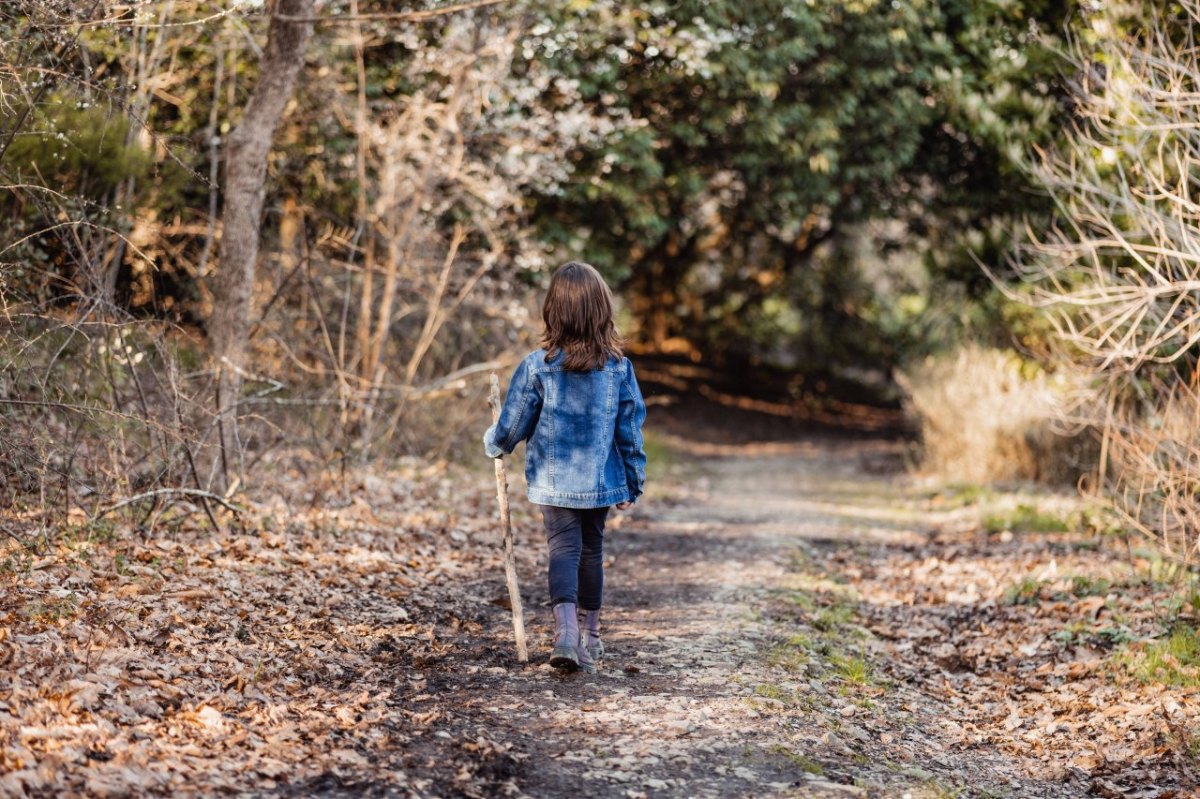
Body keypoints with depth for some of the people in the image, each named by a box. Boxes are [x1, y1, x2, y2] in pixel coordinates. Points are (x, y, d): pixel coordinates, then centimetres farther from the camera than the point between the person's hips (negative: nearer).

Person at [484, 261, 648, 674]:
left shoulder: (537, 366, -11)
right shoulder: (618, 366, -6)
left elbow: (513, 425, -3)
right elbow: (630, 429, 1)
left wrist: (492, 444, 19)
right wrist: (634, 483, 12)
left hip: (552, 480, -2)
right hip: (601, 480, 2)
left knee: (563, 547, 0)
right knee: (592, 549, 16)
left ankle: (566, 629, -22)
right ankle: (589, 637, 26)